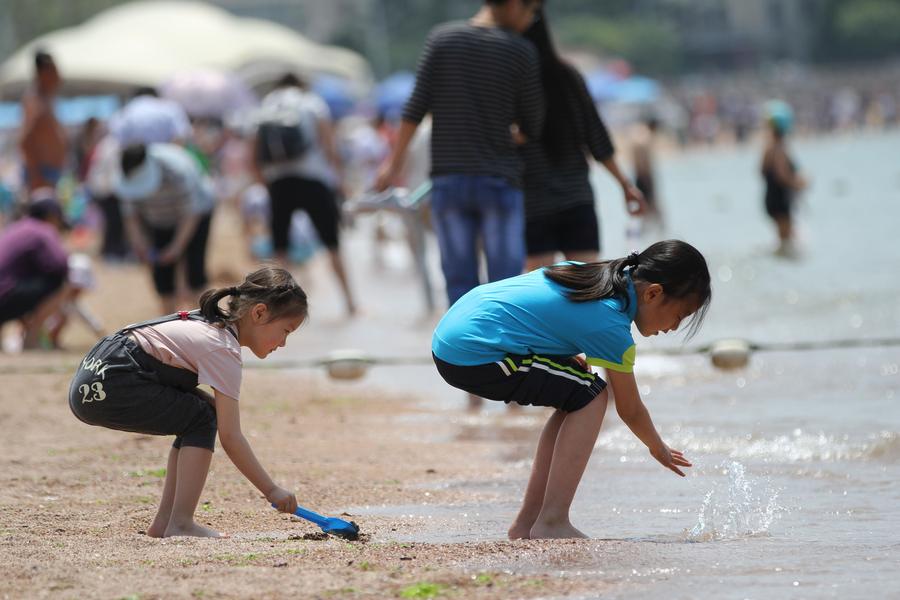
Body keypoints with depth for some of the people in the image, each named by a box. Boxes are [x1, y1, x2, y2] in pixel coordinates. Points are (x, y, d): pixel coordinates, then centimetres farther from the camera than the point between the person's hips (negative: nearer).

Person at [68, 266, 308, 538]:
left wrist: (217, 405, 5)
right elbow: (231, 438, -12)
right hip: (108, 388, -10)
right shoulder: (225, 351, -11)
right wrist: (271, 490, -6)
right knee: (202, 419, -6)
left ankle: (164, 522, 13)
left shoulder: (210, 322, 17)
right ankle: (180, 524, -10)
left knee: (193, 414, 16)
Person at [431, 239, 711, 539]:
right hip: (474, 354, -10)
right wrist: (659, 449, 20)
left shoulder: (590, 274, 12)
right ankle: (552, 524, -9)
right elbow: (630, 411, 0)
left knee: (575, 397, 15)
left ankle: (528, 522, 16)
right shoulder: (610, 326, -12)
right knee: (591, 395, -7)